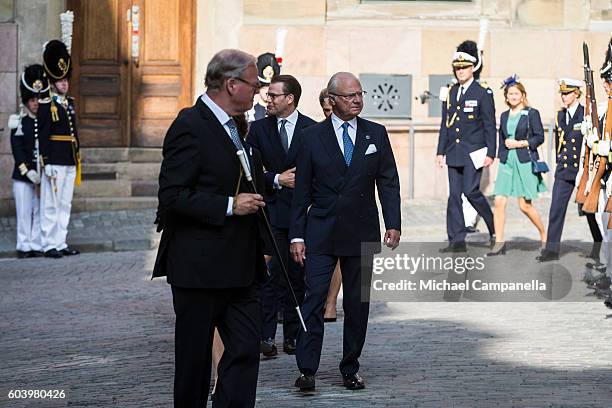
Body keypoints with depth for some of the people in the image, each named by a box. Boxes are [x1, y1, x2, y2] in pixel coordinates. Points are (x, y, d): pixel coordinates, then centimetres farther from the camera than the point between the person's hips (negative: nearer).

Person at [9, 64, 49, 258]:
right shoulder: (19, 123, 0)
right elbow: (17, 150, -6)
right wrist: (28, 171, -15)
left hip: (42, 175, 2)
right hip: (23, 176, -2)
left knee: (39, 212, 3)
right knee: (24, 212, 1)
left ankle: (37, 245, 8)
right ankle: (24, 246, 6)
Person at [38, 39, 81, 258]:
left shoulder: (70, 103, 15)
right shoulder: (47, 106, -8)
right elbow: (43, 136, -12)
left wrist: (77, 158, 18)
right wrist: (47, 163, -17)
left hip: (70, 162, 8)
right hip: (55, 162, -8)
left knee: (65, 205, 10)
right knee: (51, 204, -3)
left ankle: (61, 243, 16)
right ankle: (49, 245, 0)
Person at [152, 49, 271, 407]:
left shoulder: (238, 126, 15)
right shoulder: (190, 125, -13)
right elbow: (172, 195, -20)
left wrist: (262, 246, 22)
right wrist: (229, 206, -20)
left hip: (242, 268, 8)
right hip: (199, 267, -8)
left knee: (246, 350, 0)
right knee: (195, 357, 4)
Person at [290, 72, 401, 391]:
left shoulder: (376, 134, 6)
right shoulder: (313, 136, 1)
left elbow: (388, 182, 6)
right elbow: (302, 189, 2)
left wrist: (393, 224, -6)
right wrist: (297, 235, -2)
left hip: (362, 233, 2)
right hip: (321, 233, -2)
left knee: (357, 303, 6)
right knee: (314, 298, -10)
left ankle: (350, 370, 16)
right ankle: (307, 370, -9)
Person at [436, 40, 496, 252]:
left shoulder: (483, 93, -5)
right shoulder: (451, 92, 11)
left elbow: (490, 125, -6)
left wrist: (490, 153, -11)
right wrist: (441, 151, 11)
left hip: (474, 152, -6)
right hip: (454, 153, 6)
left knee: (471, 191, -12)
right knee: (454, 194, 3)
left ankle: (494, 228, 11)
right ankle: (457, 241, 5)